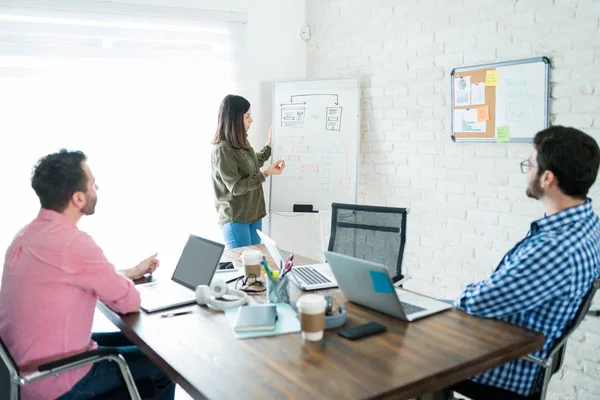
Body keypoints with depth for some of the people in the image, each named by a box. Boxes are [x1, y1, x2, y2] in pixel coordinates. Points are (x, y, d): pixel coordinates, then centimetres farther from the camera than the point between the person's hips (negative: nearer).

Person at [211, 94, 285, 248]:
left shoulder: (242, 143, 6)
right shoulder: (222, 150, -19)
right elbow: (236, 188, -20)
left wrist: (269, 145, 26)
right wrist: (266, 173, -21)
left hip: (253, 214, 8)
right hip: (235, 219, -8)